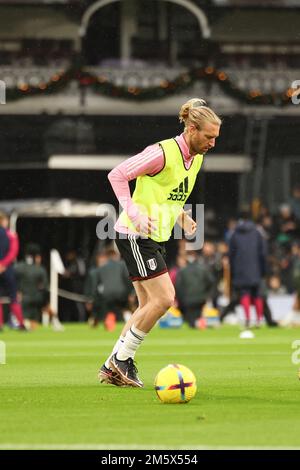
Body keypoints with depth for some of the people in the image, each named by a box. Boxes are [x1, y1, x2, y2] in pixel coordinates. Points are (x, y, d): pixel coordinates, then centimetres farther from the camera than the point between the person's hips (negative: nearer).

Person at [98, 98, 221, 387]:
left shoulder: (196, 159, 9)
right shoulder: (163, 153, -19)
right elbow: (117, 175, -18)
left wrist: (182, 218, 7)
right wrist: (134, 213, -25)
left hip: (156, 237, 9)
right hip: (135, 235, -9)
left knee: (149, 306, 8)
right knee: (164, 299, -14)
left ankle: (112, 368, 15)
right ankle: (122, 359, -1)